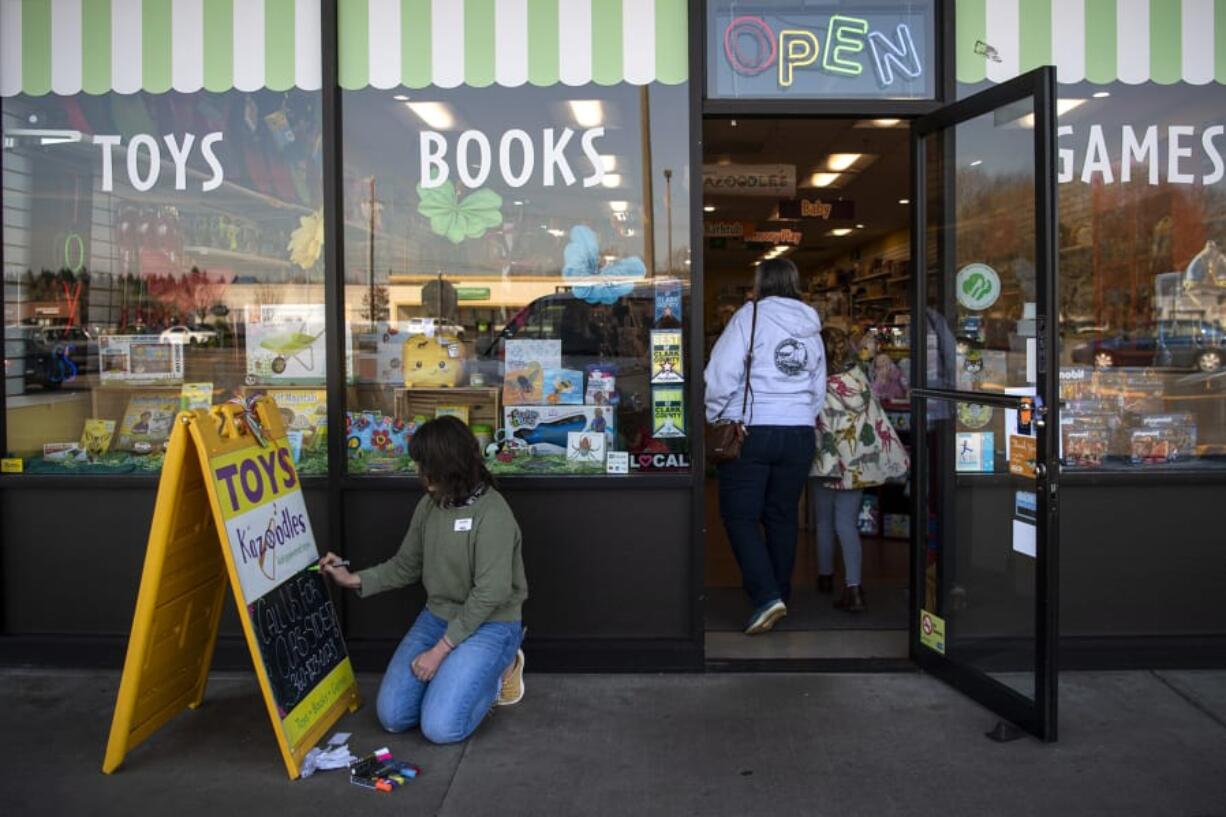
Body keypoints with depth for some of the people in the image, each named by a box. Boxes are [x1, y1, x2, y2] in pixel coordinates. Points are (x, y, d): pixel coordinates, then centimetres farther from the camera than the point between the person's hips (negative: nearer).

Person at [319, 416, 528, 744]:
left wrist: (440, 650, -21)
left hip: (489, 625, -7)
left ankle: (499, 669, 7)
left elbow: (490, 594, -24)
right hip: (437, 617, 7)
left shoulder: (492, 514, -22)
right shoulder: (429, 505, 1)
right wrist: (353, 579, 1)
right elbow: (405, 566, 13)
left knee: (440, 727, -18)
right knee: (391, 716, -2)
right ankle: (462, 672, 18)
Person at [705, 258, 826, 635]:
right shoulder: (811, 328, 13)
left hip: (751, 431, -5)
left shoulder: (750, 315, -6)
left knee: (740, 516, 1)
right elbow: (819, 389, 15)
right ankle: (780, 592, 26)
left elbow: (722, 374, -13)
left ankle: (766, 596, -10)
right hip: (800, 434, 6)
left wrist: (713, 419, -2)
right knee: (782, 515, 16)